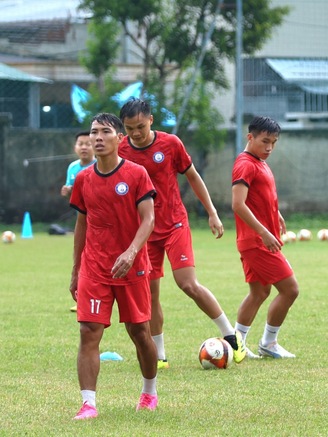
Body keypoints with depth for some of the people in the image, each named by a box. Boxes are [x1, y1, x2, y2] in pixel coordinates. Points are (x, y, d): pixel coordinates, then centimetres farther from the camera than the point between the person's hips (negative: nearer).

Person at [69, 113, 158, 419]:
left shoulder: (136, 174, -6)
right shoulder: (83, 179, 5)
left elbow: (148, 219, -11)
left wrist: (131, 253, -27)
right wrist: (75, 272, 15)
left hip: (132, 267, -2)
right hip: (94, 268, 2)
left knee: (139, 331, 9)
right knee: (89, 332, -11)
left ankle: (149, 392, 31)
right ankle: (88, 403, -13)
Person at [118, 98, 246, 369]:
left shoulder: (170, 144, -6)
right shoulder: (120, 151, -3)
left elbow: (193, 177, 7)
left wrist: (212, 213, 6)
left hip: (175, 225, -2)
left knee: (188, 284, -14)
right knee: (150, 294, 2)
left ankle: (231, 335, 0)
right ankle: (159, 356, 13)